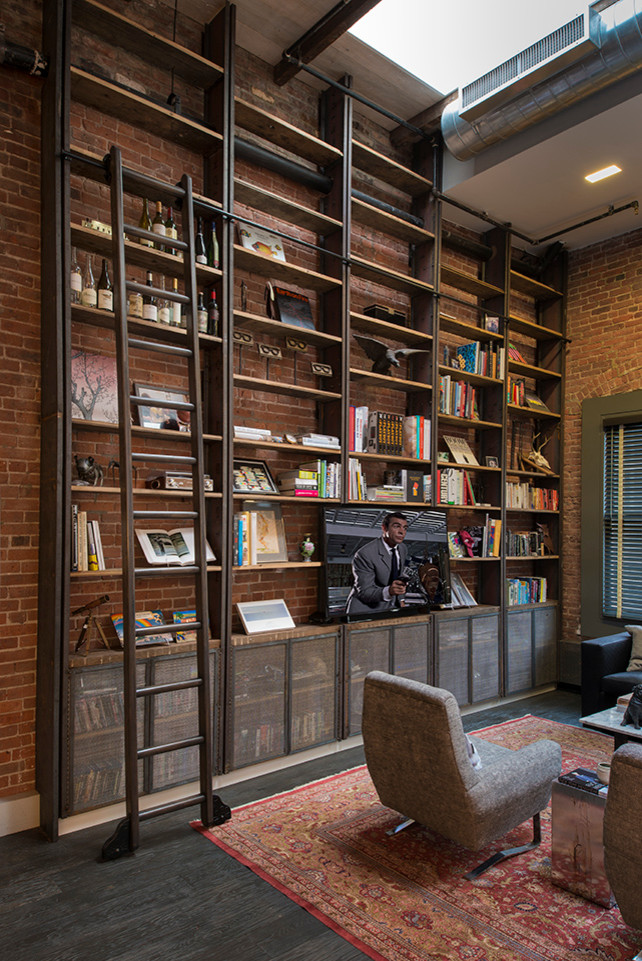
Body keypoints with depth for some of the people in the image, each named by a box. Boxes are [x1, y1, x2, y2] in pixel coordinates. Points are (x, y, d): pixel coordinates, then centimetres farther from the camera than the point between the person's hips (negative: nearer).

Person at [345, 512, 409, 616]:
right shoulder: (364, 554, -22)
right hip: (365, 610, -7)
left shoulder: (403, 549, 2)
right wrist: (388, 591, -37)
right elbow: (363, 592, -22)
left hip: (391, 607, 7)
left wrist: (400, 599, 13)